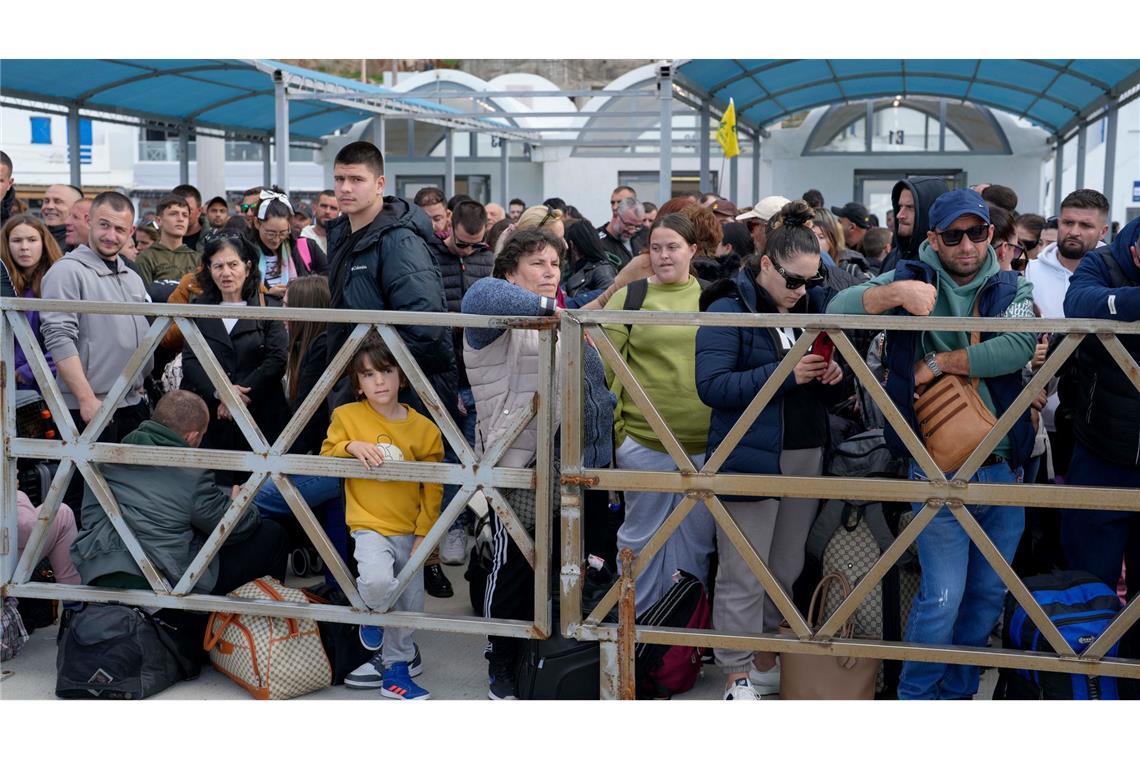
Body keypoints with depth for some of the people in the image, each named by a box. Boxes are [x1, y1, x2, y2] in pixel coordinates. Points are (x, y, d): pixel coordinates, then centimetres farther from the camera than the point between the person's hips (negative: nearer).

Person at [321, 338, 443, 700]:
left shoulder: (424, 429, -1)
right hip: (370, 525, -3)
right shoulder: (347, 416, -3)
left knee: (408, 606, 9)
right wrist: (350, 446, -16)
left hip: (410, 531, 3)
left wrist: (424, 534, -4)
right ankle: (373, 614, 5)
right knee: (377, 582, -30)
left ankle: (395, 671, 29)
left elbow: (432, 489, 2)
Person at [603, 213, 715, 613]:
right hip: (643, 440, -2)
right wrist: (612, 425, -6)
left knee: (698, 537, 12)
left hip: (706, 442, 2)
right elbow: (605, 366, 0)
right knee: (641, 533, 9)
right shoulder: (629, 297, 2)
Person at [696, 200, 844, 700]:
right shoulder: (729, 308, -8)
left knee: (787, 571, 13)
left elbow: (828, 394, 20)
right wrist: (785, 374, -23)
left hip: (805, 459, 6)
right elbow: (712, 386, -19)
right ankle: (737, 676, 9)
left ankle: (766, 661, 28)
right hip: (749, 460, -6)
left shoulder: (812, 306, 12)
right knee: (743, 577, -2)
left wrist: (832, 378, -4)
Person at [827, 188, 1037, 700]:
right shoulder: (913, 278, 2)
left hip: (1005, 466, 3)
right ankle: (915, 696, 13)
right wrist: (896, 292, -24)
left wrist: (939, 363, -13)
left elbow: (1020, 347, -15)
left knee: (989, 594, 13)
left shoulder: (1012, 288, 6)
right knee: (942, 597, -6)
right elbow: (837, 312, -10)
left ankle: (958, 692, 31)